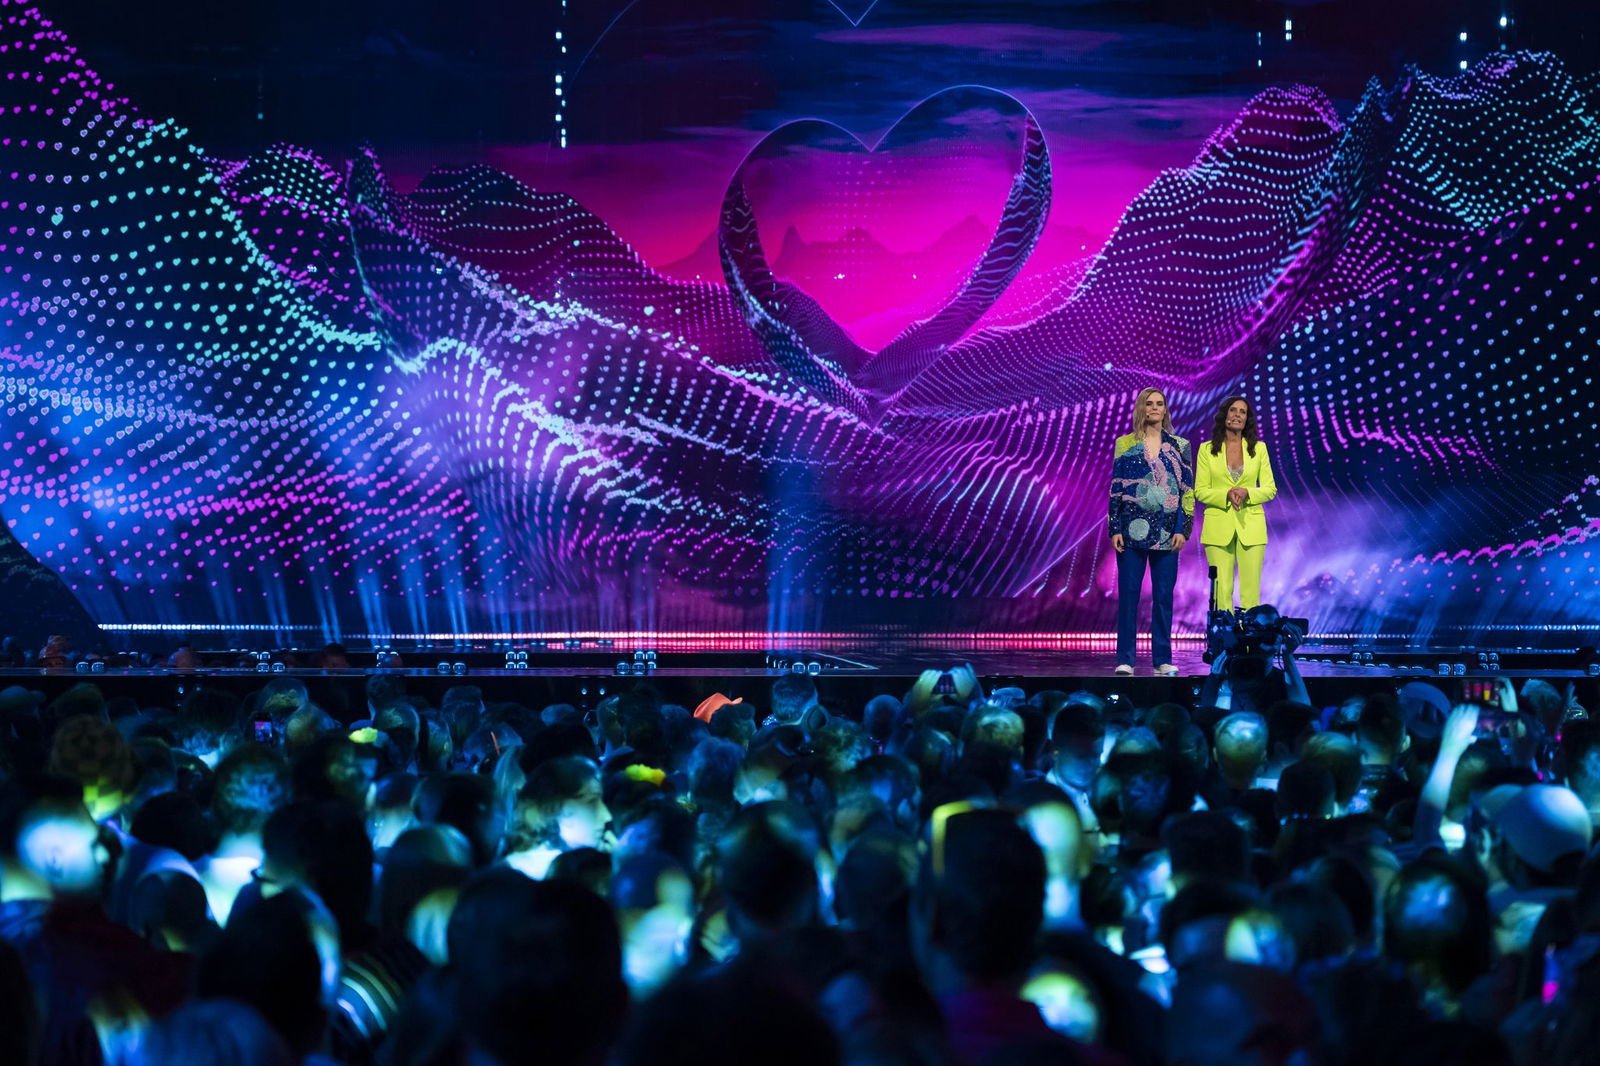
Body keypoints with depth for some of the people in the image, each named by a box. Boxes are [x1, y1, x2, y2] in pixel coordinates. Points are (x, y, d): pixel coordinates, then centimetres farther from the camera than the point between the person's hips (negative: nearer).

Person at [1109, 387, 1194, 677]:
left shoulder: (1180, 446, 8)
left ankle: (1163, 660, 7)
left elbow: (1188, 489, 6)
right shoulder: (1124, 444, 7)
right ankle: (1125, 660, 1)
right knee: (1128, 594, -2)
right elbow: (1115, 488, 5)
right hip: (1133, 529, -1)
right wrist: (1115, 529, -3)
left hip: (1167, 531, 1)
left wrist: (1184, 529, -3)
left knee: (1164, 596, 2)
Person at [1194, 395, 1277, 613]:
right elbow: (1200, 491, 3)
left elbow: (1270, 489, 6)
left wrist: (1246, 492, -13)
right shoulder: (1207, 450, 5)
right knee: (1222, 591, -4)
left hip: (1250, 528, 1)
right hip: (1218, 527, -1)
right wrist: (1226, 495, -16)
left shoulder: (1259, 449, 8)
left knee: (1250, 592, -4)